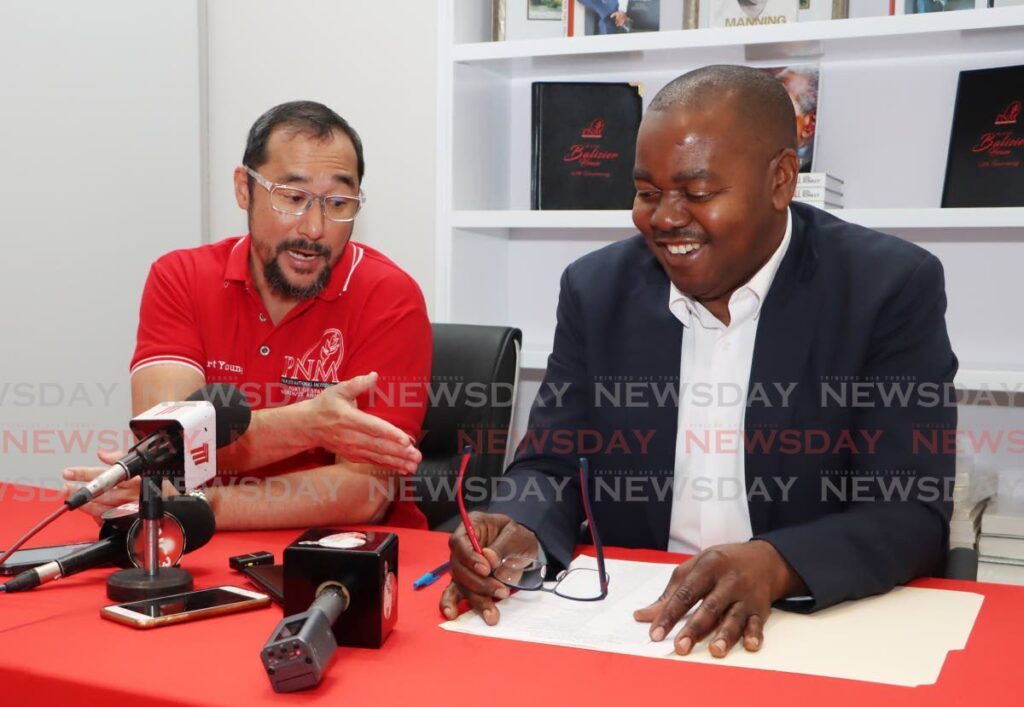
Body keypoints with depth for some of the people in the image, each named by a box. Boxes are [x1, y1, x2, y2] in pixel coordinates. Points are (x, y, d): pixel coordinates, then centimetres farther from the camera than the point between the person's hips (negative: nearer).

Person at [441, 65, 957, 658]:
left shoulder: (893, 288, -9)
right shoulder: (597, 290, 1)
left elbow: (915, 515, -13)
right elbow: (552, 465, 3)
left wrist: (774, 565, -31)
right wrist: (520, 533, -19)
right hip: (629, 625, 1)